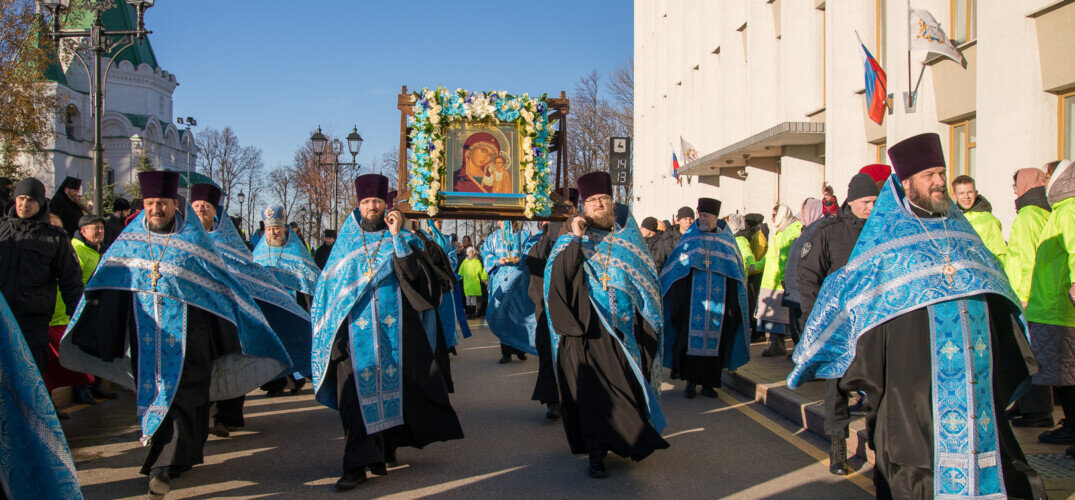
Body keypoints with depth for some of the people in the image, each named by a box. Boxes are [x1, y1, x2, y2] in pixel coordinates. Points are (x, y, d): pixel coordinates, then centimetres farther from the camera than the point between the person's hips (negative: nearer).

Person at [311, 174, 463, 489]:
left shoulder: (401, 238, 10)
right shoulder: (347, 242, 15)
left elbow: (412, 272, -7)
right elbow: (330, 285, 17)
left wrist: (397, 237, -11)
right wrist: (332, 325, 9)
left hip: (394, 325, 0)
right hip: (356, 327, 0)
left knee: (392, 385, 1)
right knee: (358, 389, -8)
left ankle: (387, 446, 19)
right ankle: (359, 464, -9)